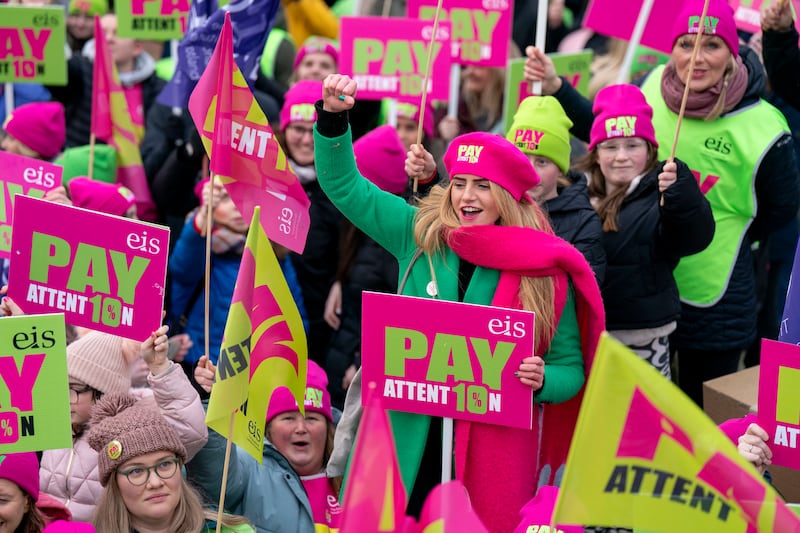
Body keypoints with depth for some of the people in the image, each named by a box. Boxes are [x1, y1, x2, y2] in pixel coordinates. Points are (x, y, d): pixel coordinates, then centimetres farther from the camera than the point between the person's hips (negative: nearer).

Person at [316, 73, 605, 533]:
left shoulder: (545, 271, -2)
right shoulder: (420, 234, 4)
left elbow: (570, 368, 4)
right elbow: (344, 185, 11)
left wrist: (541, 380, -17)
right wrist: (334, 118, -2)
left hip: (496, 442, -1)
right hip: (412, 438, 2)